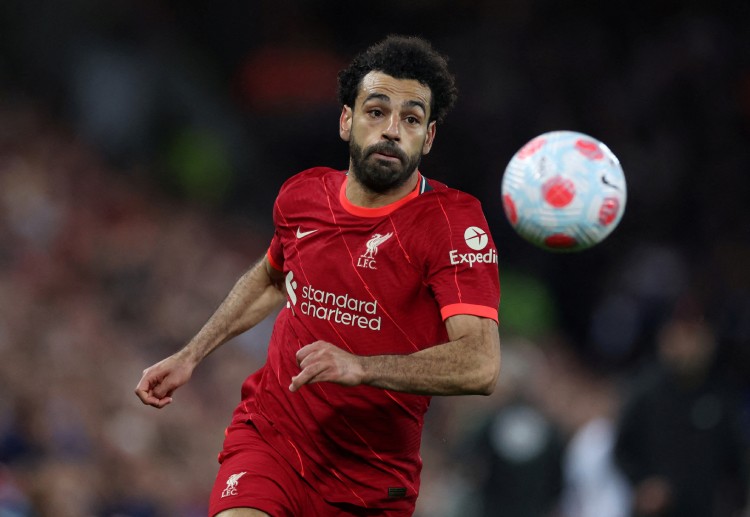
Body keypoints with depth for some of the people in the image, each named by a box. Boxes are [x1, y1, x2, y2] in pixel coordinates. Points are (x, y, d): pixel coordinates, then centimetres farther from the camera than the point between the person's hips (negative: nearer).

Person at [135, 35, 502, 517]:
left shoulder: (455, 220, -14)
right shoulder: (302, 196, 2)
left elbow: (480, 364, -27)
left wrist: (359, 367, -38)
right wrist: (189, 357, 24)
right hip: (268, 437, 1)